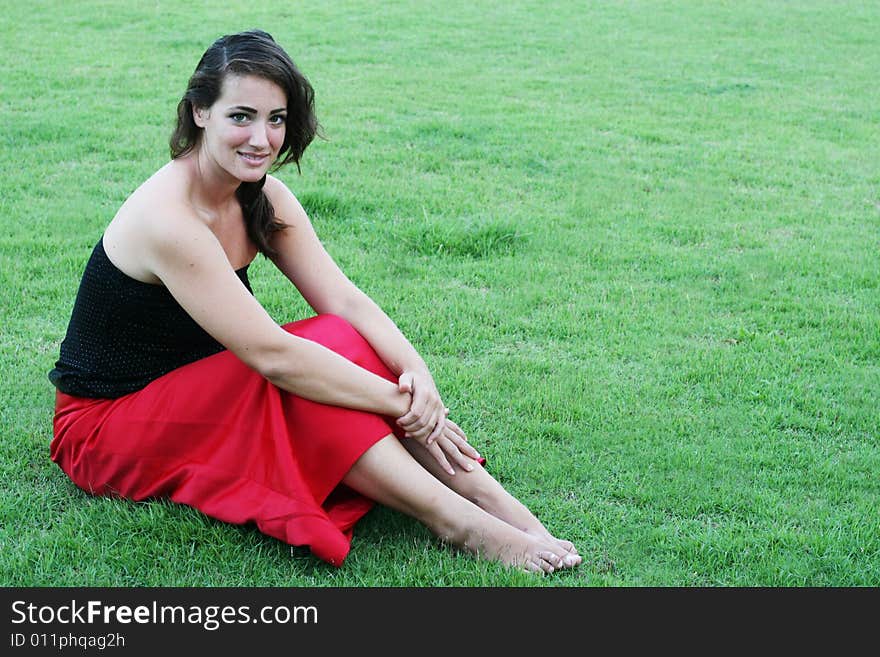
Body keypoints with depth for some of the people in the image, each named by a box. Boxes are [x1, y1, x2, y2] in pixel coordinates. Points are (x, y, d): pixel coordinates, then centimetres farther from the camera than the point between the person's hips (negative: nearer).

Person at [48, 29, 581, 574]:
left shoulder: (262, 197, -1)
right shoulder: (168, 218, -28)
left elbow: (345, 299, -9)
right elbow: (272, 354, -31)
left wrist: (416, 372, -26)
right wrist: (401, 402, -28)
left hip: (199, 395, 7)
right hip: (106, 422, -7)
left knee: (342, 344, -18)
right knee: (300, 378, -30)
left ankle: (500, 505, -25)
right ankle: (462, 524, -31)